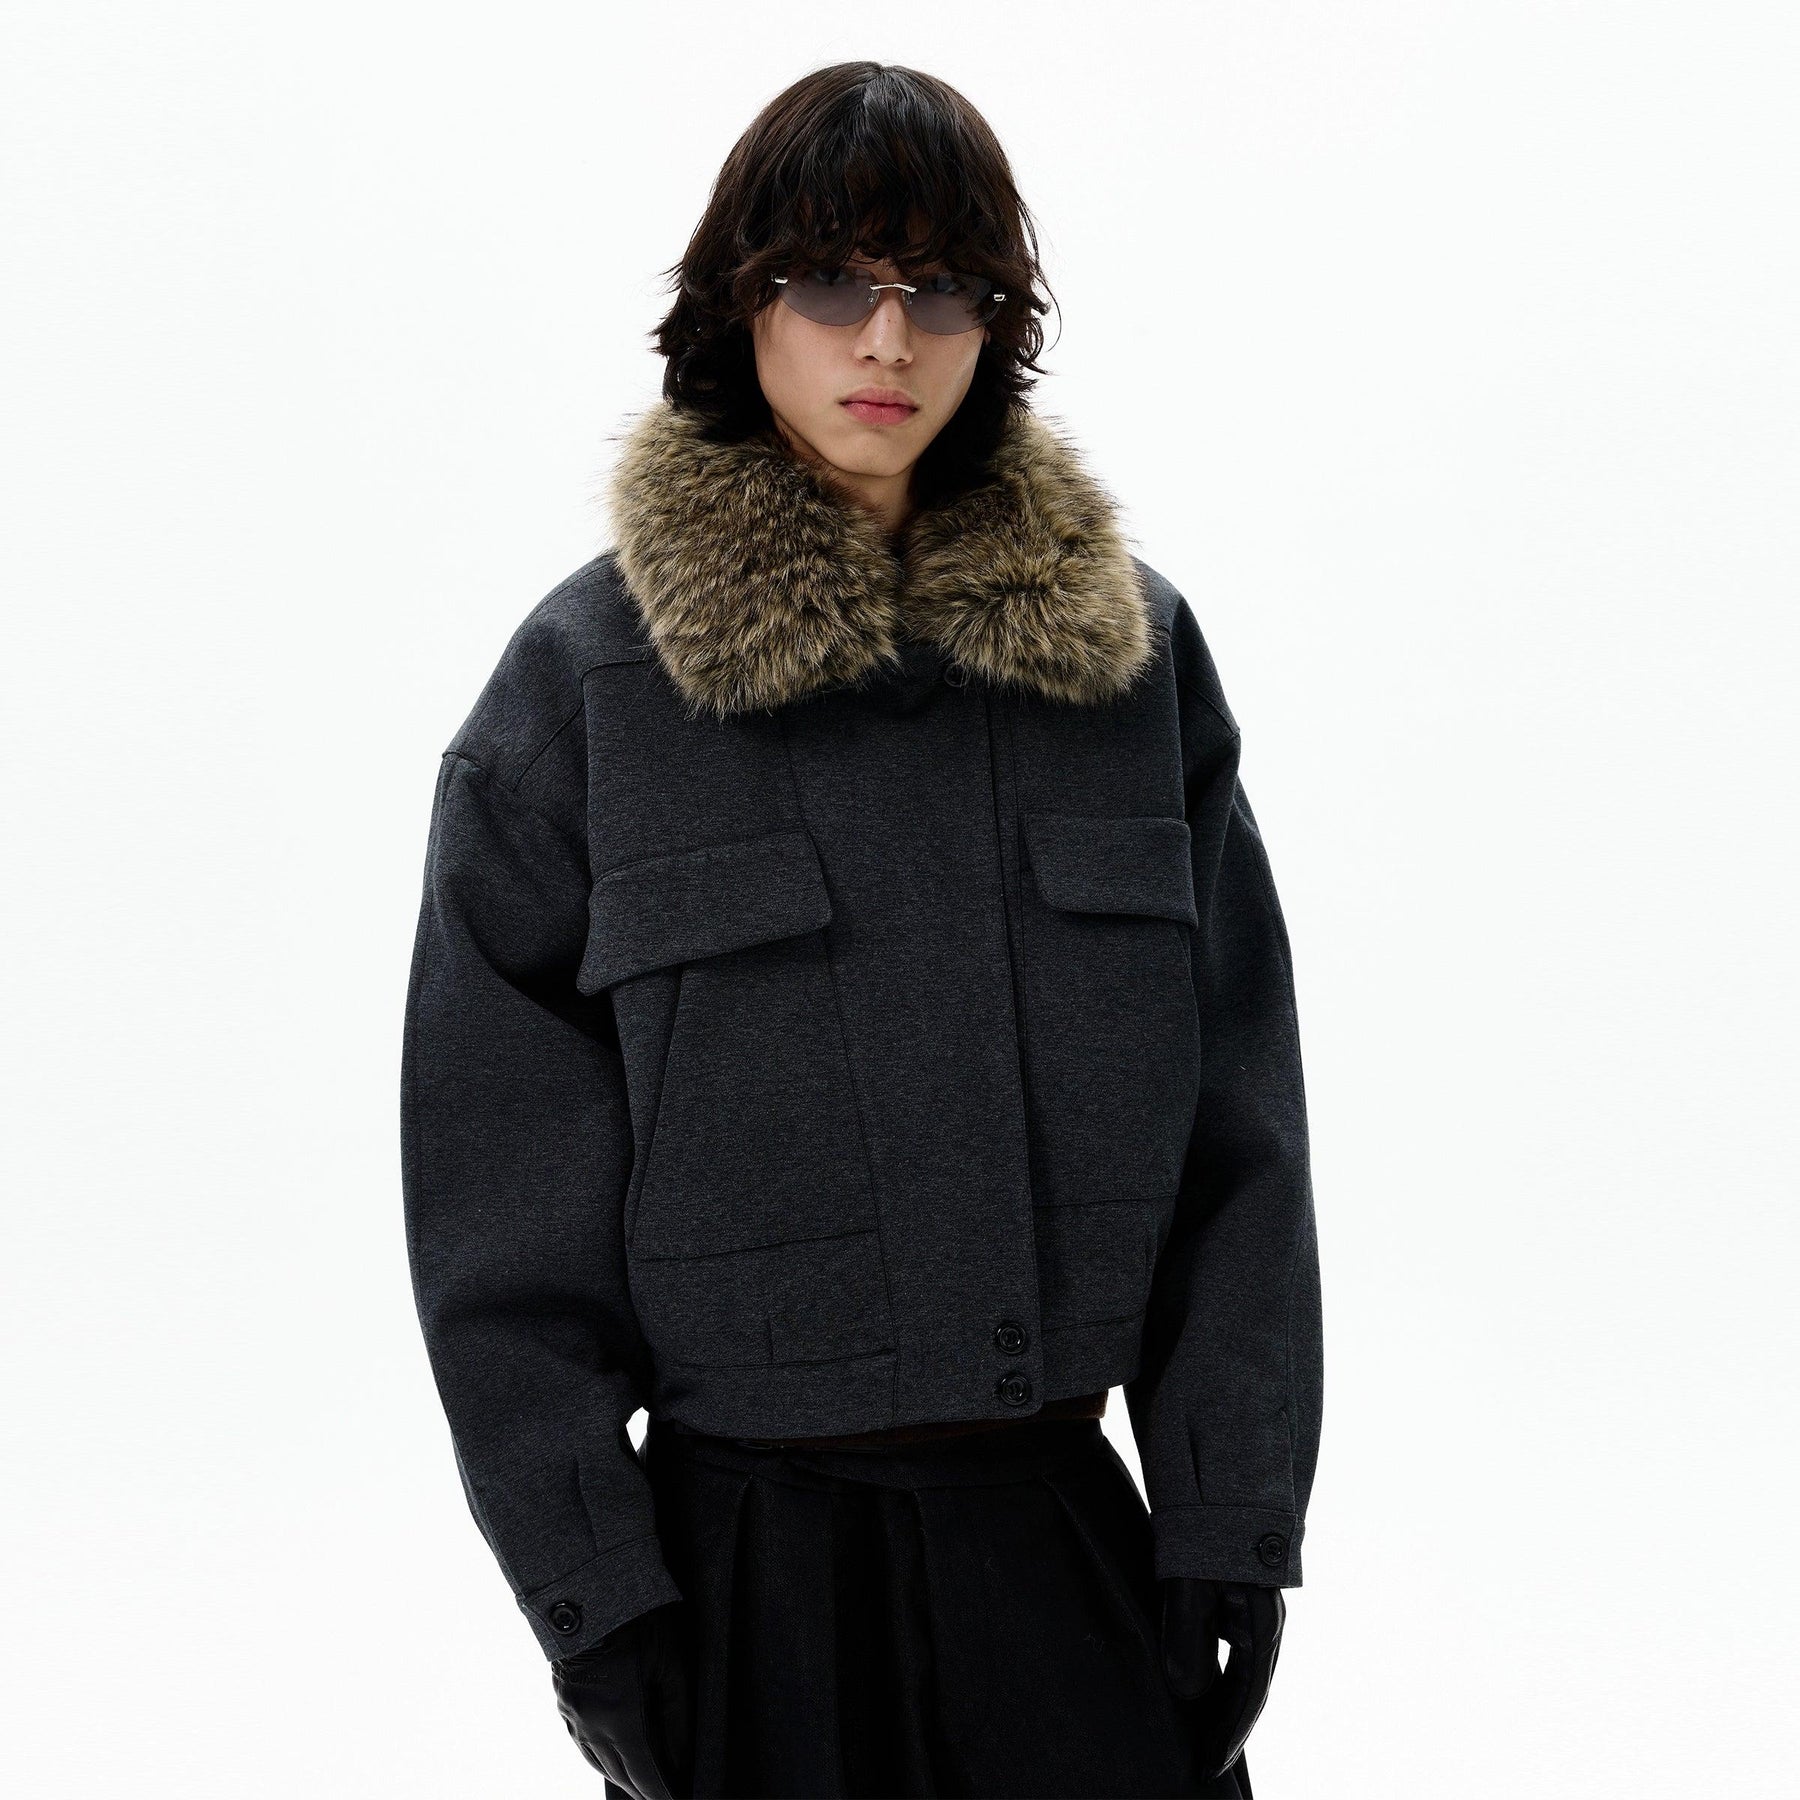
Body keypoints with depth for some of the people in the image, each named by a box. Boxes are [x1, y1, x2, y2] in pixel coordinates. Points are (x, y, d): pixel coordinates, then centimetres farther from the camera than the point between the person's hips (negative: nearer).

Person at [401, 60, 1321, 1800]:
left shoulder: (1132, 646, 3)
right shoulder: (583, 679, -4)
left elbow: (1238, 1124, 4)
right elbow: (499, 1189, -3)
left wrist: (1233, 1519, -1)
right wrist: (590, 1587, -7)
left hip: (1068, 1523, 3)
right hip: (744, 1546, -2)